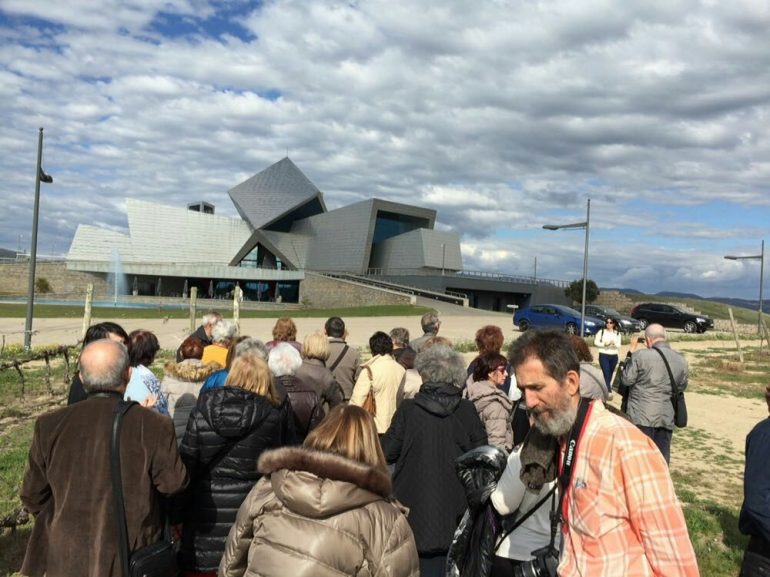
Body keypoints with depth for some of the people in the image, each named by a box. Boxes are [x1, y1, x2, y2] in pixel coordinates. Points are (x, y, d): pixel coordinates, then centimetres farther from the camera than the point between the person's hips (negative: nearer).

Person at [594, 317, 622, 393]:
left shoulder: (617, 334, 6)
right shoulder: (601, 332, -1)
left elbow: (619, 346, 3)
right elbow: (596, 342, -1)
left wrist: (614, 344, -18)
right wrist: (604, 344, -17)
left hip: (614, 356, 3)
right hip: (603, 355, -3)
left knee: (610, 374, 12)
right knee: (606, 373, -12)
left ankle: (606, 388, 29)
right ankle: (609, 391, -14)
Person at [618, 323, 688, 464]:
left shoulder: (641, 355, -12)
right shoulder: (681, 360, 6)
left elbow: (626, 380, -5)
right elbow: (681, 387, 16)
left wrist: (631, 354, 4)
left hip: (641, 416, -5)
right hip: (666, 418, 5)